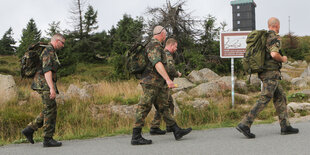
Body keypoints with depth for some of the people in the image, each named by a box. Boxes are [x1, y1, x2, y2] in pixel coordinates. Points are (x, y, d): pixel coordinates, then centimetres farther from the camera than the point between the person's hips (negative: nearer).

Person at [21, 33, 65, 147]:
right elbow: (47, 70, -22)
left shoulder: (51, 51, 21)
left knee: (49, 111, 12)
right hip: (45, 85, -10)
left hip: (45, 85, 10)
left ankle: (29, 130, 11)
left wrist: (52, 87, 25)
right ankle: (48, 139, 0)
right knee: (50, 111, -5)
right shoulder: (49, 50, -12)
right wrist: (52, 88, -28)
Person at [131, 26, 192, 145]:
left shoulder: (156, 46, 20)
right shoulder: (154, 46, -13)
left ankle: (177, 131, 12)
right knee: (144, 108, -7)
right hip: (151, 83, -10)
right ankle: (136, 137, -5)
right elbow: (157, 63, -28)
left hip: (158, 85, 10)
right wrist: (168, 79, -36)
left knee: (163, 107, 9)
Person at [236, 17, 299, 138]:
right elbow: (274, 54, -26)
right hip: (271, 73, -10)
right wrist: (282, 59, -5)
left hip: (264, 73, 10)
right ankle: (244, 125, -17)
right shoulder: (275, 37, -11)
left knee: (280, 97, 13)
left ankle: (285, 126, 14)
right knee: (264, 100, -11)